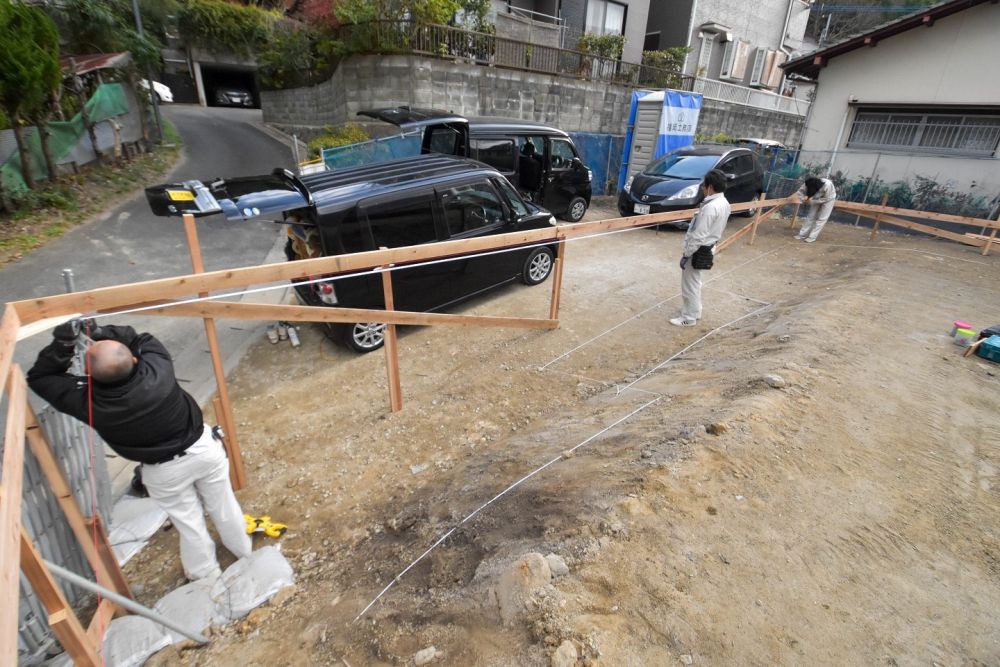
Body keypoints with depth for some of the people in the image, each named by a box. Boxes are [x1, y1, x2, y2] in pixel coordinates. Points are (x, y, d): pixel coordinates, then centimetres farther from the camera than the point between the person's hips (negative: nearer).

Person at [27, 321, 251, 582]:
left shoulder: (90, 403, -27)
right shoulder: (158, 368, -27)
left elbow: (39, 378, -9)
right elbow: (144, 340, -3)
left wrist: (62, 343, -22)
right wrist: (102, 332, -13)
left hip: (164, 471, -1)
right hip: (202, 448, 2)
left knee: (189, 523, 20)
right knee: (223, 507, 22)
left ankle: (206, 575, 44)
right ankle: (245, 553, 47)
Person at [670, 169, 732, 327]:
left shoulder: (710, 207, -26)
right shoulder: (724, 204, 5)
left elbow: (698, 236, -25)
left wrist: (686, 254, -19)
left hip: (698, 250, -10)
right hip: (707, 248, 10)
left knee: (690, 284, 2)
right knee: (694, 282, 23)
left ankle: (689, 318, 12)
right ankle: (695, 310, 37)